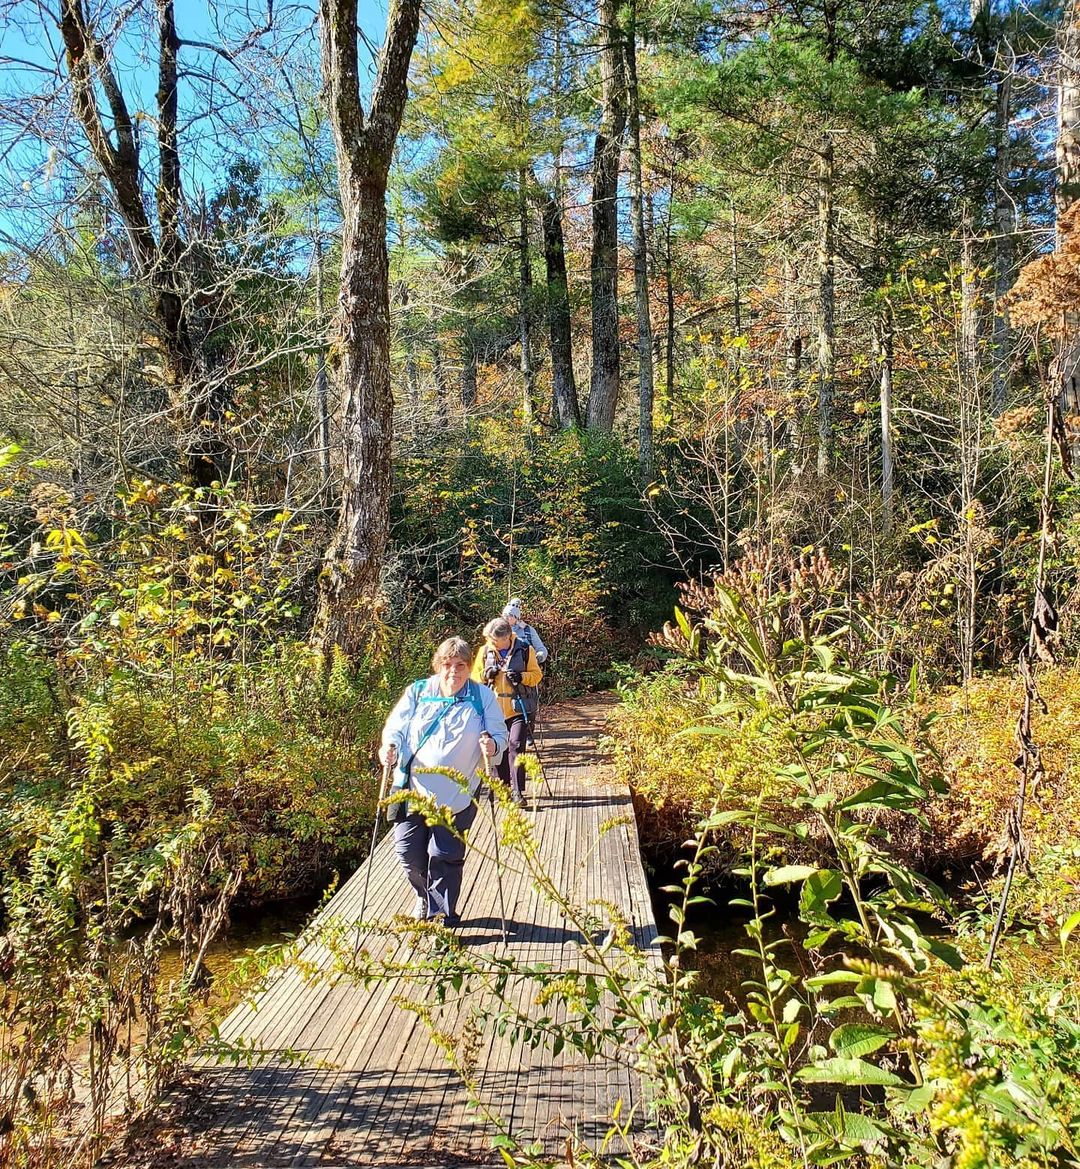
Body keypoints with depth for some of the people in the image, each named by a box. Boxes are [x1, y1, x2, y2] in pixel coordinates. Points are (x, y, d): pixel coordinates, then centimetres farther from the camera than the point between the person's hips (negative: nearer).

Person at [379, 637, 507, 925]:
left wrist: (493, 746, -21)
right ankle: (425, 896, 35)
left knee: (445, 855, 0)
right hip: (412, 788, 2)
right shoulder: (417, 692, 3)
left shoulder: (483, 698, 1)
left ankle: (442, 915, 17)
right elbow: (396, 726, 4)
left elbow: (500, 735, 3)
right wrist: (390, 746, -17)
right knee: (408, 851, 5)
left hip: (457, 795, -2)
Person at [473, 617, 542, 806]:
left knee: (516, 747, -11)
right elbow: (474, 676, 10)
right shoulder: (484, 651, 2)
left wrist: (522, 677, -19)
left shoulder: (525, 649, -5)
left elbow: (537, 675, 0)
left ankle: (517, 791, -6)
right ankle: (505, 786, 27)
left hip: (519, 708, -3)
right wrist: (485, 674, -12)